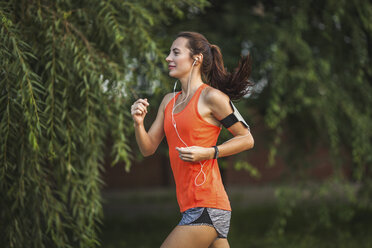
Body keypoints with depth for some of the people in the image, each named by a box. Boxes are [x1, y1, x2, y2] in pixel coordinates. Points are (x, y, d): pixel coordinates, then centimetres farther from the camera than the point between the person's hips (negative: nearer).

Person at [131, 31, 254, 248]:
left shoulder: (211, 97, -6)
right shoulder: (169, 101, 17)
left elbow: (247, 139, -2)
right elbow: (148, 148, 16)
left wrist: (207, 153, -14)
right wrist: (138, 123, -3)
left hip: (206, 207, -8)